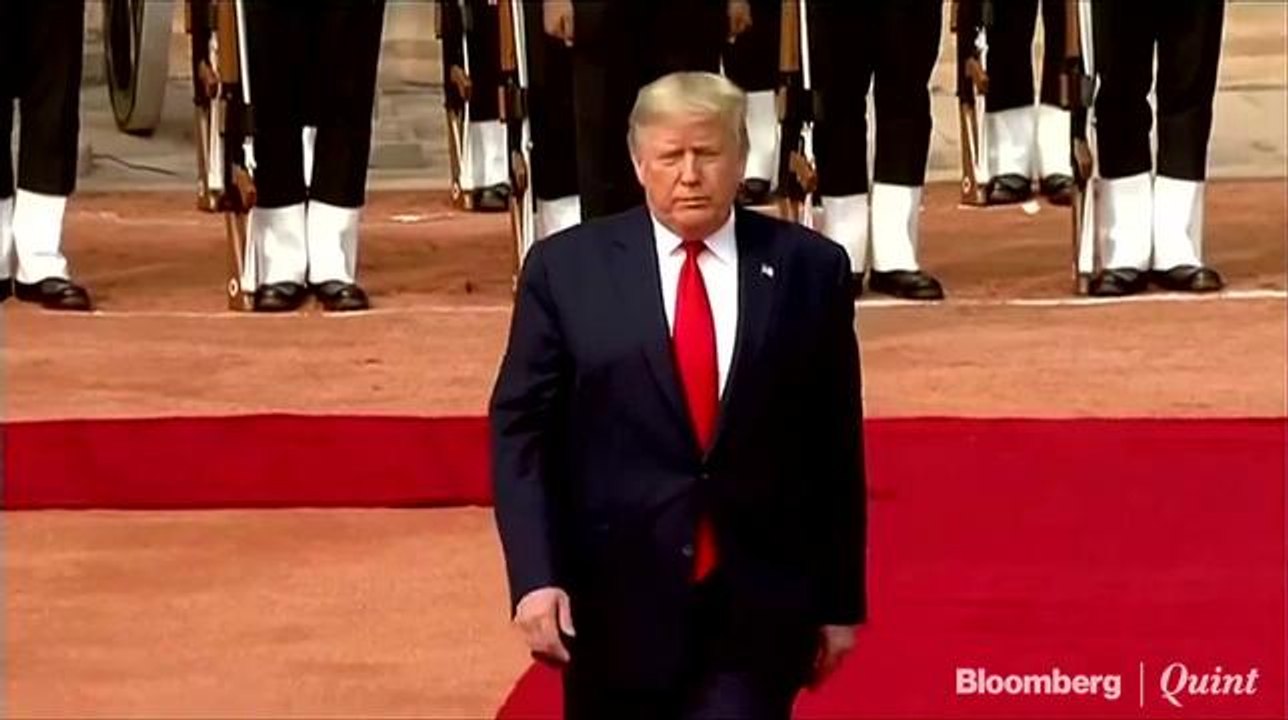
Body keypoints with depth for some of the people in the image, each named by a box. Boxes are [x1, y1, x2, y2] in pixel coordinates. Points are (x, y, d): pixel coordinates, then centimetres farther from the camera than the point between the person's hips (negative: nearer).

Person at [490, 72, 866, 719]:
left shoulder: (809, 269, 3)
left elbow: (836, 444, 5)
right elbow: (520, 429, -2)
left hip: (758, 607, 0)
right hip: (617, 600, 0)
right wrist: (535, 578, -12)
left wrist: (840, 599, 6)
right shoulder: (566, 268, 0)